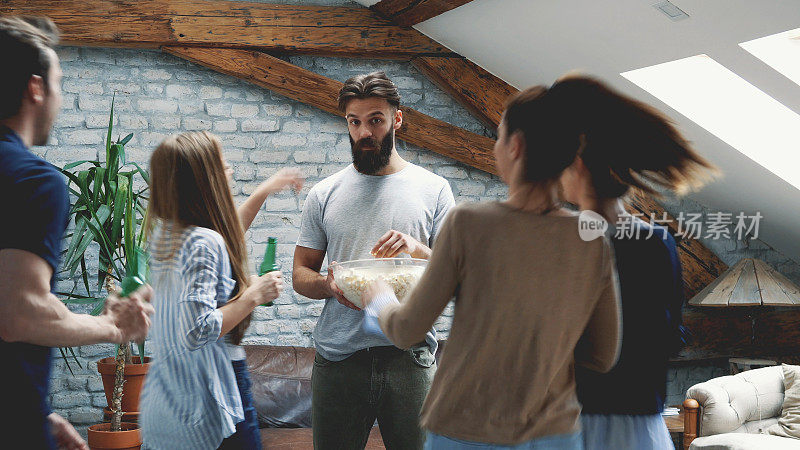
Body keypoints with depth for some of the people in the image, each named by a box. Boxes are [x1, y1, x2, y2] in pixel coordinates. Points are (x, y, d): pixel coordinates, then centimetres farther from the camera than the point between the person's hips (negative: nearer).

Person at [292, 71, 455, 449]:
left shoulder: (433, 189, 4)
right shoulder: (324, 194, 7)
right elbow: (301, 274, 10)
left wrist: (418, 249, -18)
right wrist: (330, 286, -13)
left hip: (410, 356, -1)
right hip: (338, 358, 1)